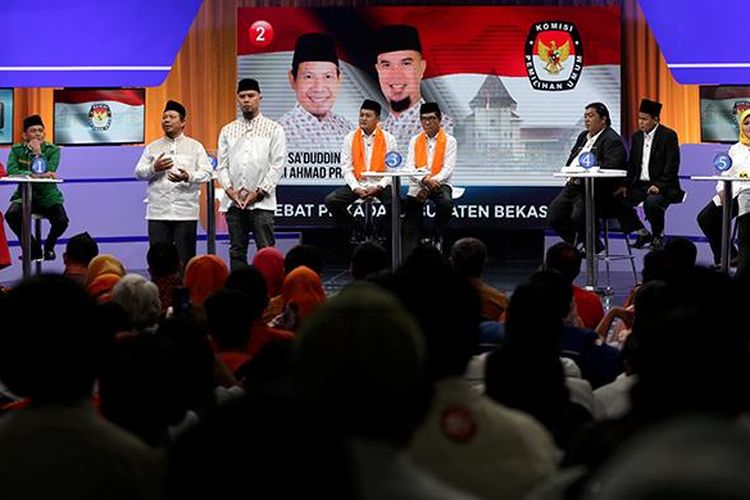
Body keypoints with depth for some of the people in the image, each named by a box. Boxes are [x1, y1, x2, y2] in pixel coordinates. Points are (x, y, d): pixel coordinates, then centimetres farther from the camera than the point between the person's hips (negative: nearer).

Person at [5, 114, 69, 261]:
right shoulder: (17, 150, -2)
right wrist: (34, 175, -30)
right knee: (11, 215, -31)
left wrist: (38, 153, -21)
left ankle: (49, 247, 10)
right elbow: (11, 171, -19)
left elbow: (49, 172, -17)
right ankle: (34, 248, -5)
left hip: (48, 196, 0)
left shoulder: (52, 150, -3)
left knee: (62, 221, -27)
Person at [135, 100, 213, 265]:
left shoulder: (195, 147, 9)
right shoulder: (153, 147, 14)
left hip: (186, 212, -1)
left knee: (185, 257, -1)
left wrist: (188, 177, -17)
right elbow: (139, 172, 11)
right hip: (158, 213, 2)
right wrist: (154, 168, -9)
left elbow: (207, 173, 1)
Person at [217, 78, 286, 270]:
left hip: (261, 202, -3)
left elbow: (277, 166, -2)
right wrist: (229, 189, -6)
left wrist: (259, 192, -10)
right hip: (233, 202, 3)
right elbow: (222, 165, 11)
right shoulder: (228, 131, 15)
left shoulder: (273, 129, 5)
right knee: (237, 252, 5)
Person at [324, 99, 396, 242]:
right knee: (331, 201, -20)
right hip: (357, 184, 2)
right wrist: (355, 188, -15)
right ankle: (357, 230, 0)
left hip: (379, 185, -2)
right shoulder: (350, 138, 5)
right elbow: (346, 168, 0)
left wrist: (378, 187, -18)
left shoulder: (388, 139, 1)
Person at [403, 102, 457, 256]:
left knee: (446, 203, -34)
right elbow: (409, 167, 0)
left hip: (440, 184, -2)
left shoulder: (449, 141, 5)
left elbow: (448, 168, -6)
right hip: (418, 185, 2)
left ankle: (437, 237, -10)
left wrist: (433, 181, -24)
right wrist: (424, 181, -20)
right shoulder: (414, 141, 12)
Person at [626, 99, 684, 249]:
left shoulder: (669, 135, -6)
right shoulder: (637, 137, 13)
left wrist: (659, 186, -23)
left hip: (662, 187, -6)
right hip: (640, 184, 6)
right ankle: (643, 233, 4)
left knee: (651, 202, -36)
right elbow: (631, 165, 13)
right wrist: (625, 185, -3)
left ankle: (658, 236, -7)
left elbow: (672, 166, -12)